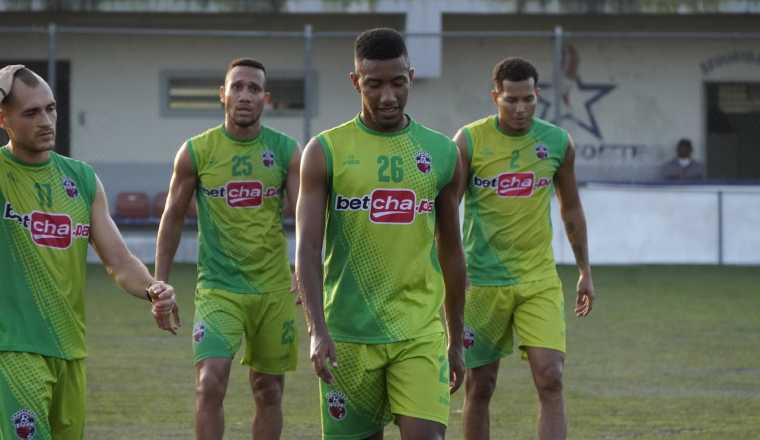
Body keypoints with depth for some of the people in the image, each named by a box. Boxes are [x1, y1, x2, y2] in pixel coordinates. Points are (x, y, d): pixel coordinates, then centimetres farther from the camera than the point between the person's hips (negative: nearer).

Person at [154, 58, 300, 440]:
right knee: (210, 384, -17)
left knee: (269, 392, 10)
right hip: (218, 289, -2)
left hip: (273, 289, 2)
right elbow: (173, 218, 7)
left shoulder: (286, 151, 0)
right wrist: (160, 285, 4)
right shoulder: (196, 152, -2)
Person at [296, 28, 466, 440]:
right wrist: (318, 329, -20)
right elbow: (307, 248, -8)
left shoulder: (442, 153, 6)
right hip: (349, 335, -1)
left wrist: (457, 339, 15)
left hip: (421, 332, 1)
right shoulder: (325, 152, -1)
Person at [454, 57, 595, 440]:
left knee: (550, 379, -12)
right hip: (483, 280, -1)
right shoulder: (469, 142, -6)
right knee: (480, 386, 6)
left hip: (540, 281, 2)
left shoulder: (558, 143, 2)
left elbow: (571, 209, 15)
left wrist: (585, 271, 16)